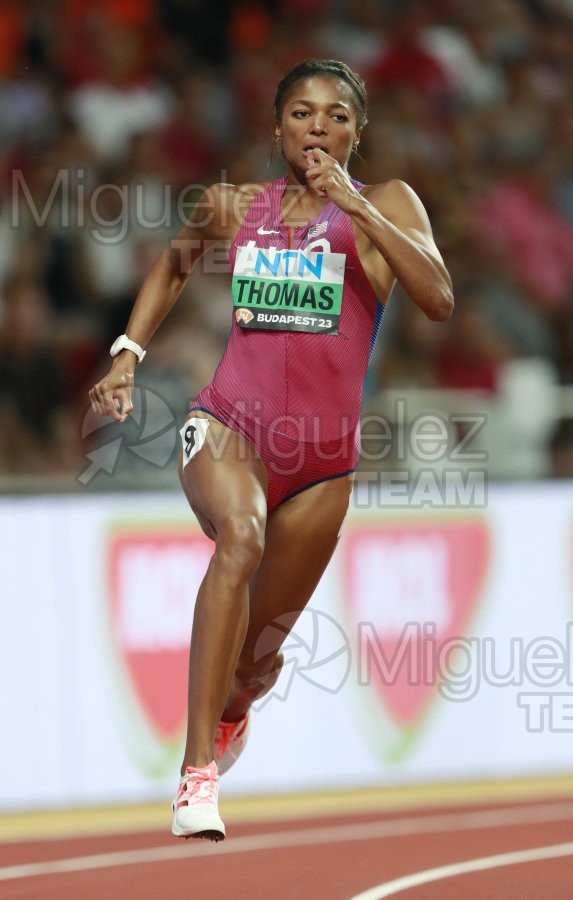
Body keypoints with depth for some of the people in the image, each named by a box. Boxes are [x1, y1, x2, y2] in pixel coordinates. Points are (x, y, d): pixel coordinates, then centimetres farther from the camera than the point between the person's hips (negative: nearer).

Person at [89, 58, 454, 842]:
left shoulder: (385, 205, 1)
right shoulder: (237, 205, 7)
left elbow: (437, 298, -16)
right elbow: (173, 266, 28)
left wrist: (353, 205, -20)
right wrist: (128, 353, 16)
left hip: (324, 455, 1)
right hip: (229, 423, -1)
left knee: (257, 656, 10)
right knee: (240, 535, -36)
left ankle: (230, 716, 52)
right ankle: (197, 777, -42)